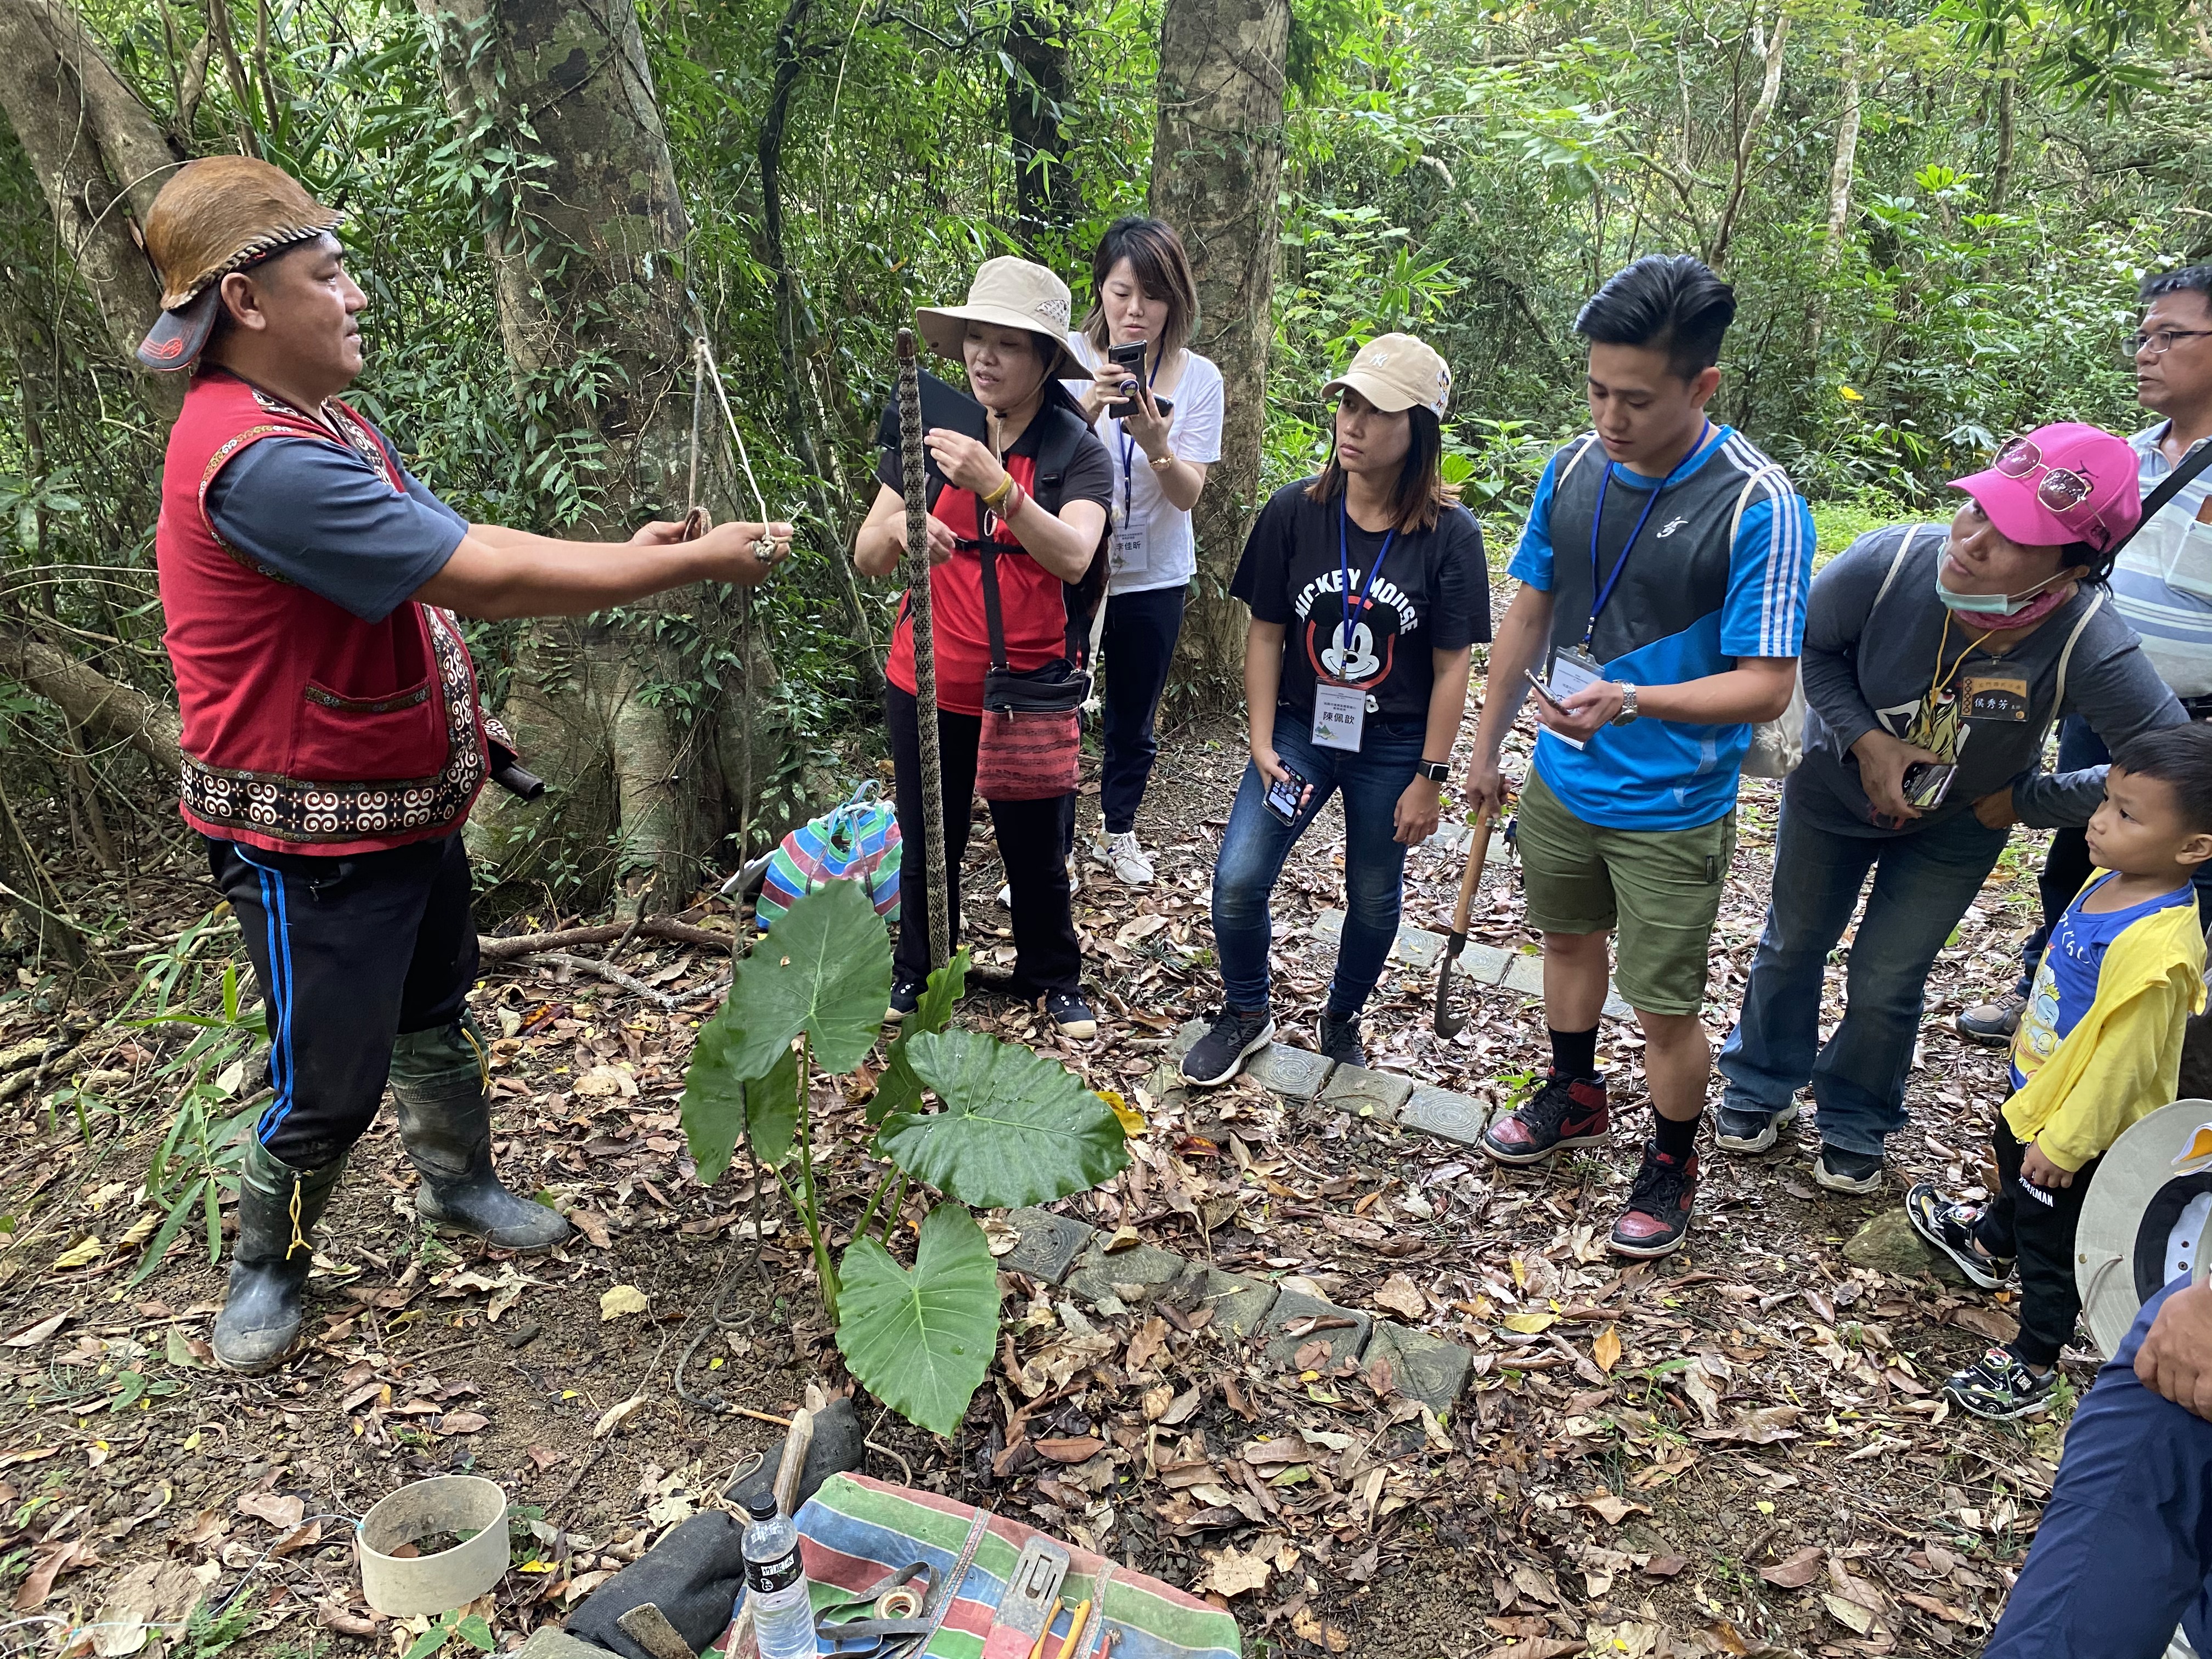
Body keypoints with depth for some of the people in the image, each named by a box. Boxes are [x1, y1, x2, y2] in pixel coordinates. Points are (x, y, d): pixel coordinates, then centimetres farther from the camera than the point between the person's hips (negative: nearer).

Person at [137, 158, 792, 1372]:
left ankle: (456, 1182, 45)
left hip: (411, 805, 10)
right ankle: (265, 1265, 30)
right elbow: (485, 576, -31)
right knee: (331, 1081, 5)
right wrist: (690, 563, -24)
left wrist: (621, 555, -4)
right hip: (315, 839, -10)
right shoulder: (256, 459, -29)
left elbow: (463, 548, 7)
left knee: (435, 1012, 24)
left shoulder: (328, 428, 7)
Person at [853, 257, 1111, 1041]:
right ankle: (918, 975, 37)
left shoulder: (1078, 452, -8)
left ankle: (1053, 978, 35)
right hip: (927, 686, 2)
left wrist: (996, 485, -39)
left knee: (1037, 848, 12)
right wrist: (898, 529, -25)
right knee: (927, 843, 15)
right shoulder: (928, 432, 0)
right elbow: (868, 557, -2)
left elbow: (1073, 556, -25)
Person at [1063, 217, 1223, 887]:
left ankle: (1119, 830, 39)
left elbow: (1187, 494, -11)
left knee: (1134, 719, 16)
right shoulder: (1069, 359, -11)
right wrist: (1087, 409, -35)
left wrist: (1157, 445, -31)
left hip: (1153, 575, 2)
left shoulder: (1198, 377, -7)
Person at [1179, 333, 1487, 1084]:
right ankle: (1246, 1014, 17)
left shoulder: (1448, 533, -11)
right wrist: (1262, 743, -7)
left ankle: (1342, 1020, 41)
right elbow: (1266, 632, -3)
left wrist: (1430, 777, -7)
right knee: (1238, 880, -10)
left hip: (1393, 747, -1)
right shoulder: (1295, 510, -8)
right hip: (1300, 727, 1)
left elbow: (1452, 666, -7)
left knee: (1374, 901, 14)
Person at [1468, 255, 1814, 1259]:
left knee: (1665, 1008, 7)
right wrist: (1486, 747, 12)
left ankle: (1671, 1166, 33)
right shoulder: (1573, 471, -5)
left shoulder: (1758, 508, -22)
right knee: (1568, 940, 25)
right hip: (1561, 782, 6)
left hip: (1673, 809, -5)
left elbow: (1766, 686, -21)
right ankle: (1574, 1098, 50)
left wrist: (1630, 701, -36)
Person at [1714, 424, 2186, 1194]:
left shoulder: (2088, 645, -37)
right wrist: (1864, 740, -25)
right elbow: (1808, 645, -14)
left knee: (1887, 982, 11)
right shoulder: (1889, 561, -34)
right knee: (1794, 941, 19)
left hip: (1956, 830, -1)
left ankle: (1854, 1124, 41)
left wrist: (2024, 800, -22)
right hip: (1836, 787, 1)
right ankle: (1761, 1087, 46)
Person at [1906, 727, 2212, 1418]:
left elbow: (2121, 1065, -30)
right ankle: (1989, 1246, 65)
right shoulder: (2111, 879, -10)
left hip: (2082, 1128, -9)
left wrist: (2064, 1143, -19)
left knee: (2052, 1244, 12)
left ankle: (2032, 1363, 35)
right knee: (2013, 1169, 35)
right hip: (2039, 1084, 9)